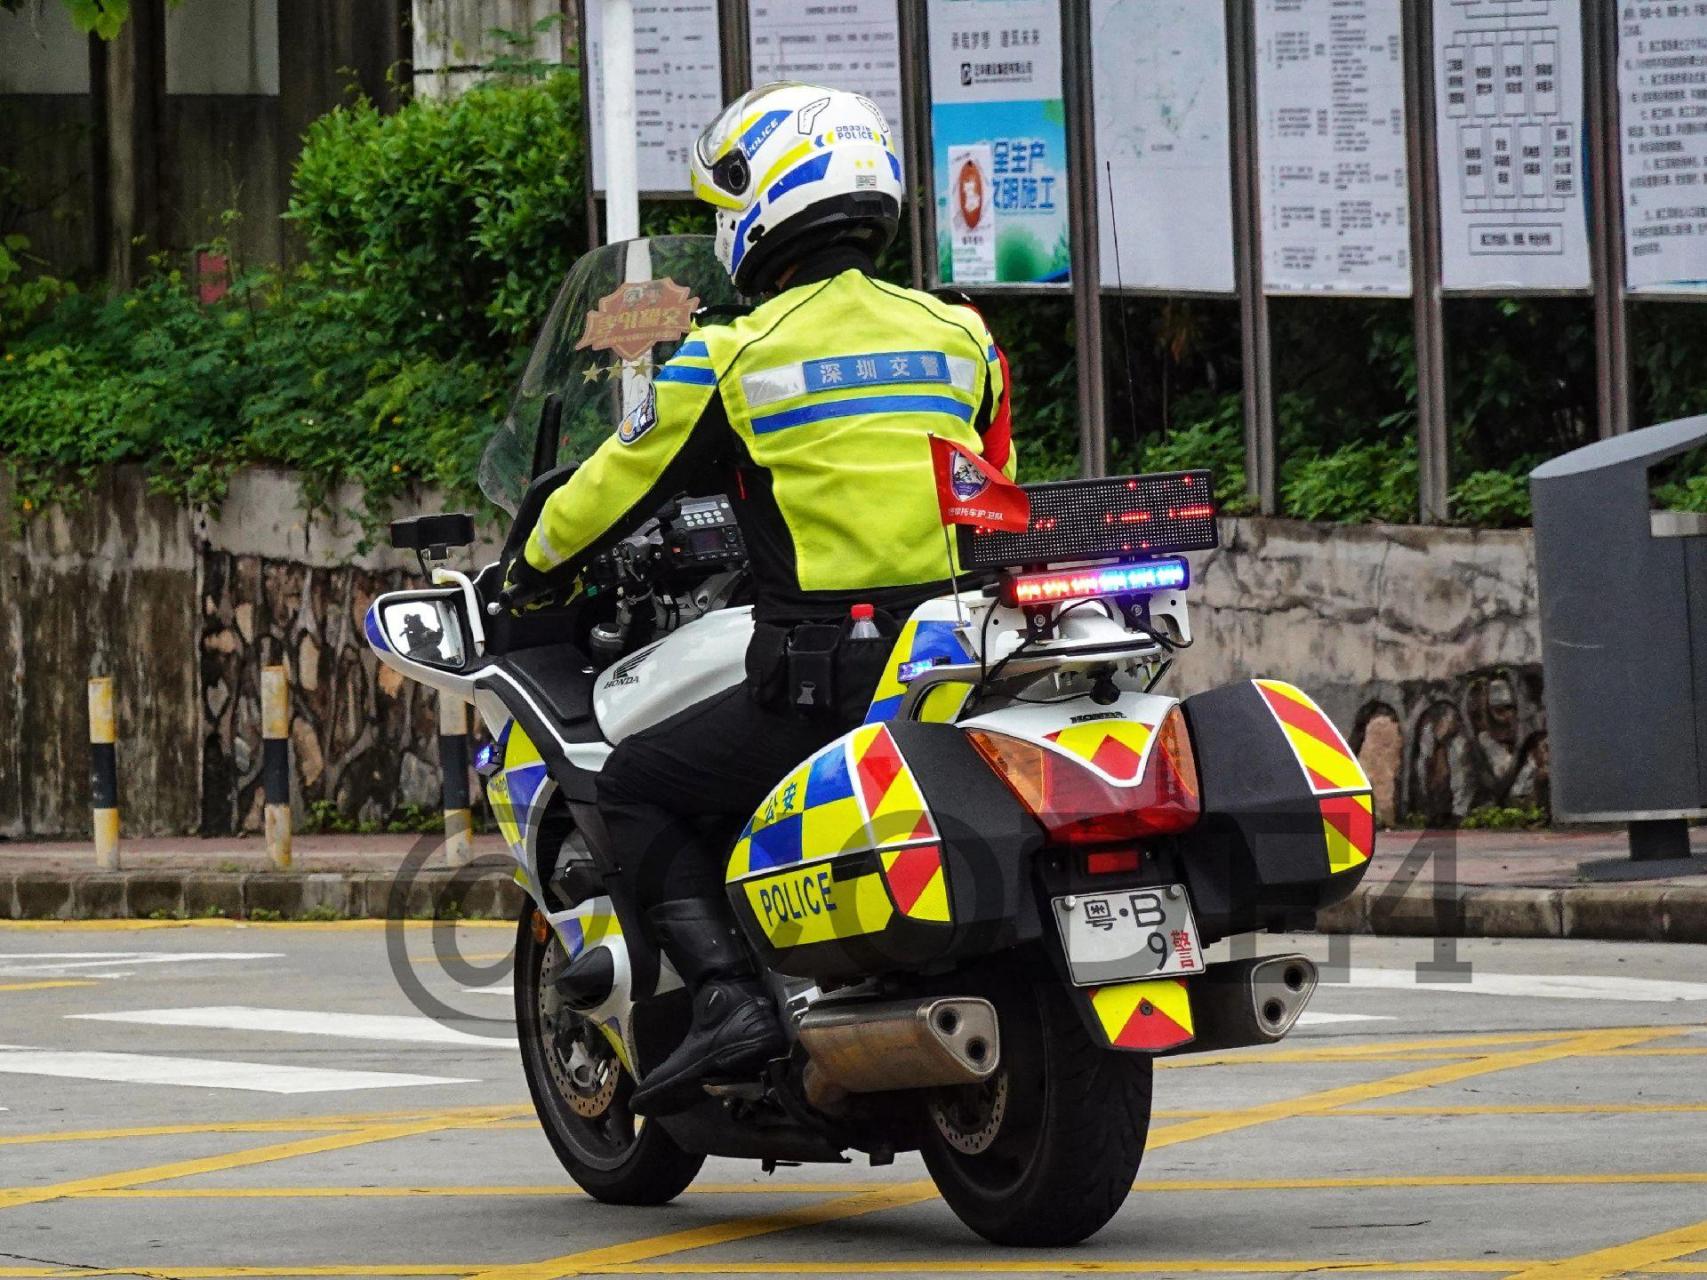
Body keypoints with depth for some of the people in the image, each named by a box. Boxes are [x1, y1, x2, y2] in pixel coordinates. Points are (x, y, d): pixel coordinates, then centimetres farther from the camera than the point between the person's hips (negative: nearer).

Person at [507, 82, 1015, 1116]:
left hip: (823, 680, -6)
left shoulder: (733, 358, -3)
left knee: (634, 789, 12)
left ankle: (728, 995, -8)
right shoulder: (961, 335, 11)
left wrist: (530, 569, 27)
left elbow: (618, 488, 7)